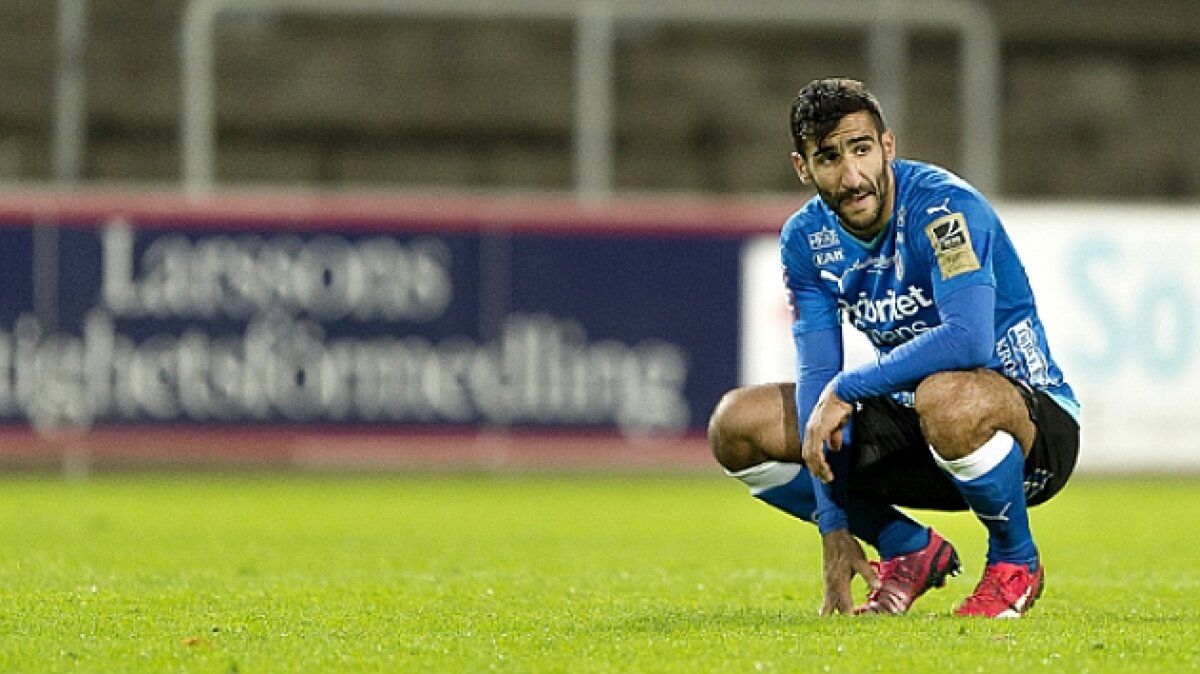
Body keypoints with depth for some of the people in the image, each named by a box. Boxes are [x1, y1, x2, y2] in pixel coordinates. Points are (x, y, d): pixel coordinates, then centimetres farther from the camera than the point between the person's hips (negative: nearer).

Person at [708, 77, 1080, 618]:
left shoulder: (943, 206, -22)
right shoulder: (805, 239, -2)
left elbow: (968, 339, -37)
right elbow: (817, 374, -5)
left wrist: (847, 388, -30)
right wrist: (834, 526, -12)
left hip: (1032, 418, -7)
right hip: (912, 430, 7)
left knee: (946, 397, -42)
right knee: (736, 425, -4)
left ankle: (1015, 563, -12)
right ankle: (912, 552, 8)